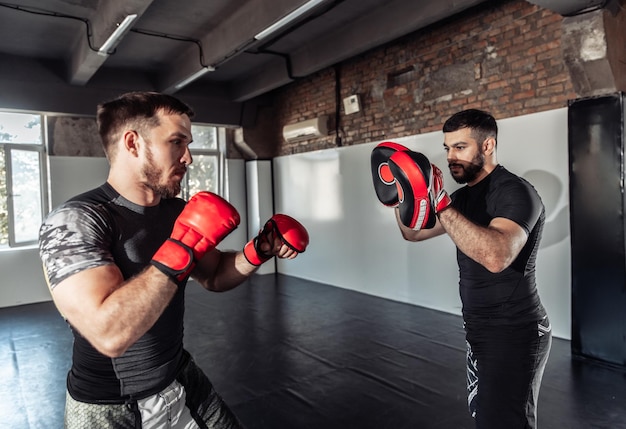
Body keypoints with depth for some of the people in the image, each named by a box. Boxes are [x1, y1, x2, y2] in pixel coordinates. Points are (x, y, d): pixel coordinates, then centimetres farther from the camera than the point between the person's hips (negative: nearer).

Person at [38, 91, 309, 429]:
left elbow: (214, 277, 8)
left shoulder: (179, 212, -3)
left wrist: (259, 250, -9)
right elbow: (110, 334, -34)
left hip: (180, 378, 6)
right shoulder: (74, 221, -23)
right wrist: (183, 247, -32)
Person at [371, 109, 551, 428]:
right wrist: (402, 198, -6)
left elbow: (496, 256, -38)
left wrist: (439, 203, -39)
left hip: (513, 334, -9)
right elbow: (414, 233, 11)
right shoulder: (464, 195, 8)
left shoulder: (514, 192, -19)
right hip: (479, 329, 9)